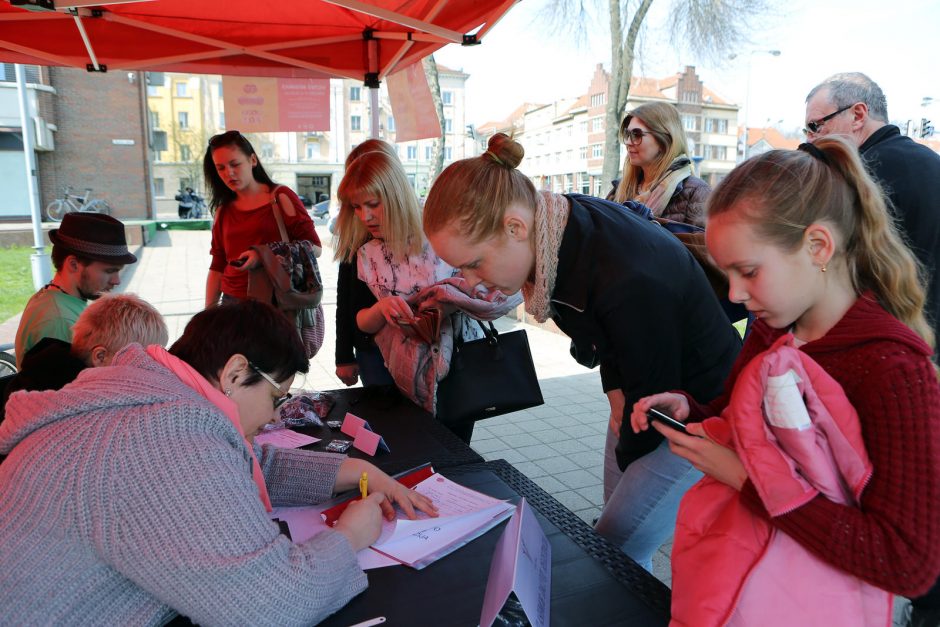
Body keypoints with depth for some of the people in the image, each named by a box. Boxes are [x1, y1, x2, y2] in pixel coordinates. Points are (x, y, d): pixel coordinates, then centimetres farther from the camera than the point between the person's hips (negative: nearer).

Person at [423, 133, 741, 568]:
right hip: (635, 392, 8)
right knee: (623, 537, 18)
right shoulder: (557, 224, -13)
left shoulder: (630, 282, -39)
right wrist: (614, 388, 1)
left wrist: (628, 462, -5)